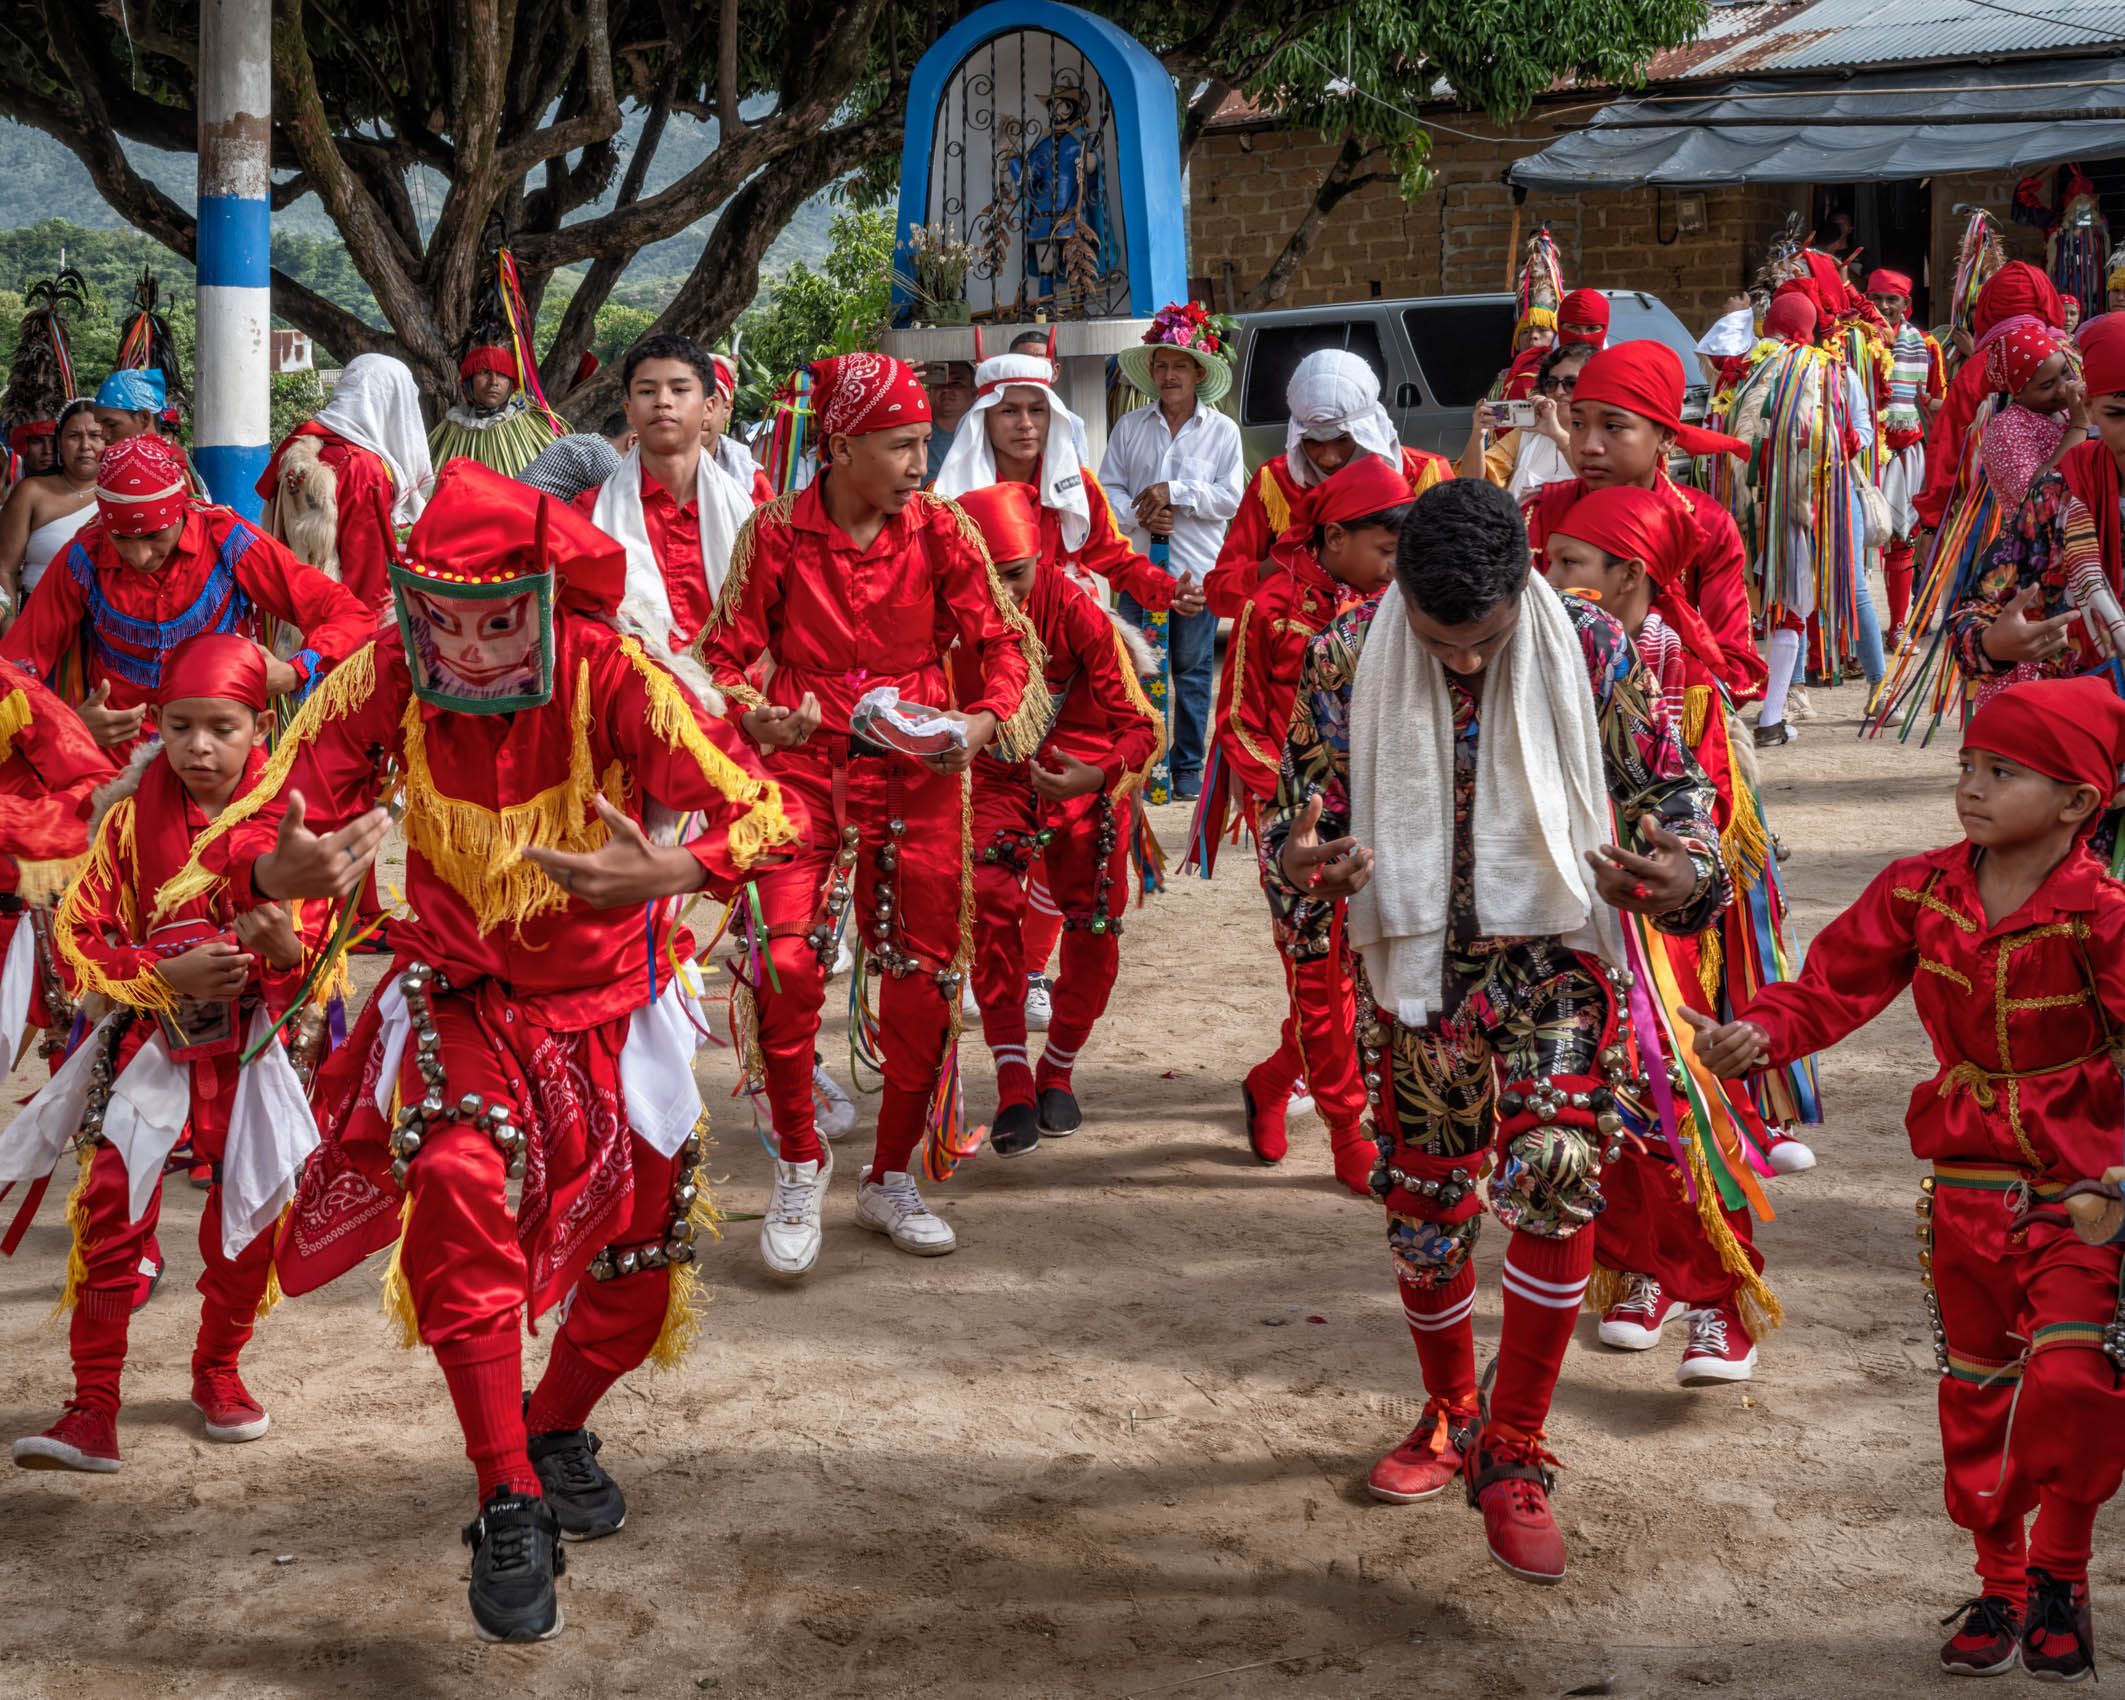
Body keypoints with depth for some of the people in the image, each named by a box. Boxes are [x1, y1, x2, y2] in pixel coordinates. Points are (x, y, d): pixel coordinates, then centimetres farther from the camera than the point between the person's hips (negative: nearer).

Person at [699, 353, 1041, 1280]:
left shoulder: (941, 529, 0)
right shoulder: (778, 532, -4)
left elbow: (1002, 641, 4)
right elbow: (726, 649, 2)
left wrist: (981, 723, -14)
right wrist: (755, 714, -18)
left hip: (916, 776, 2)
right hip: (803, 766, -2)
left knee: (924, 979, 4)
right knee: (785, 962, -18)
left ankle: (891, 1178, 24)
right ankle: (799, 1163, 5)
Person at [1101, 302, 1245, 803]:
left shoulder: (1222, 431, 3)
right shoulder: (1129, 427, 7)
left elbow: (1230, 498, -4)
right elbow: (1108, 488, 6)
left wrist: (1174, 492, -12)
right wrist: (1141, 517, -12)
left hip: (1197, 569, -1)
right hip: (1138, 567, 1)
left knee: (1192, 670, 5)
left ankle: (1189, 766, 14)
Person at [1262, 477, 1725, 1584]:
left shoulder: (1590, 651, -11)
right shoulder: (1348, 661, -8)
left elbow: (1668, 788, -2)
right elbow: (1301, 811, -3)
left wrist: (1684, 872, -25)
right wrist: (1302, 862, -28)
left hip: (1556, 960, -2)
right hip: (1414, 965, 2)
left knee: (1554, 1177, -23)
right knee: (1422, 1208, 11)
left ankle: (1511, 1458, -10)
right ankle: (1449, 1416, 39)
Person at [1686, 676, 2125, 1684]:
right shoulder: (1919, 893, -3)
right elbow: (1832, 988, 0)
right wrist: (1757, 1034, -19)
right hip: (1965, 1180, 4)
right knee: (1975, 1388, 14)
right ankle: (2000, 1581, 33)